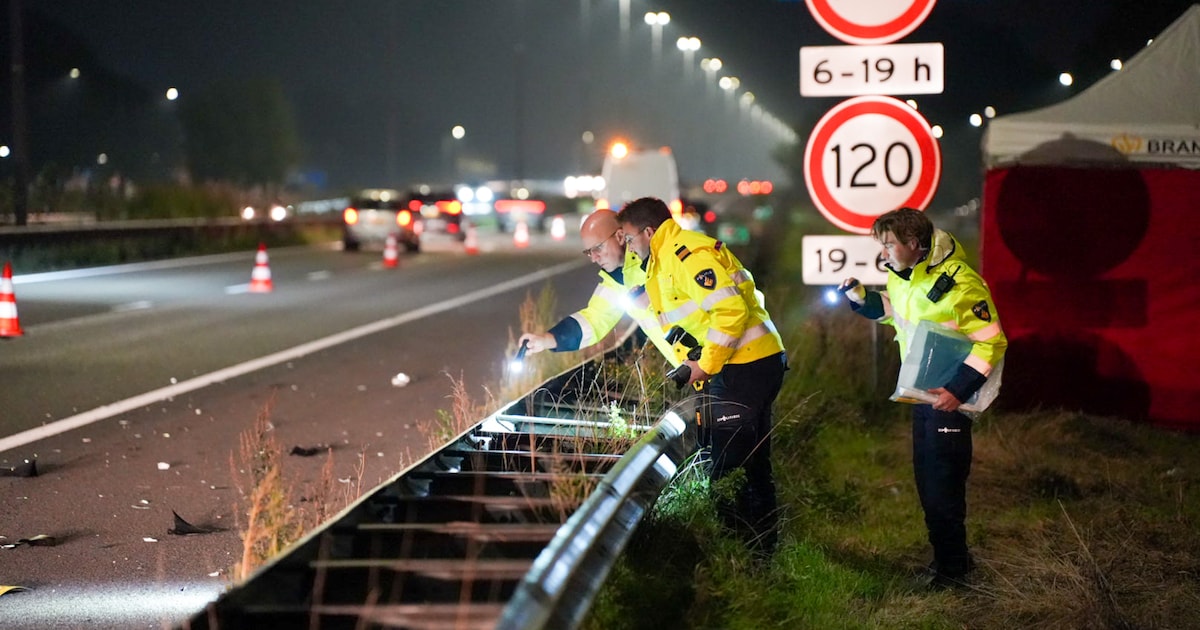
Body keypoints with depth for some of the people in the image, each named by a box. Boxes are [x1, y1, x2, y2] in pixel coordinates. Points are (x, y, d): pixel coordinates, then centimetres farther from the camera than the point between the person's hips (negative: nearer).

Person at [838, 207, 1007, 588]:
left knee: (943, 486, -4)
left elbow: (991, 342, -23)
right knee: (927, 481, 17)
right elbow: (890, 310, 25)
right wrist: (857, 294, 6)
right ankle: (949, 557, 31)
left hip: (951, 396, -9)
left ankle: (951, 568, 9)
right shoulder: (902, 278, 4)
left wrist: (959, 390, -30)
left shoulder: (957, 283, -24)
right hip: (922, 393, 9)